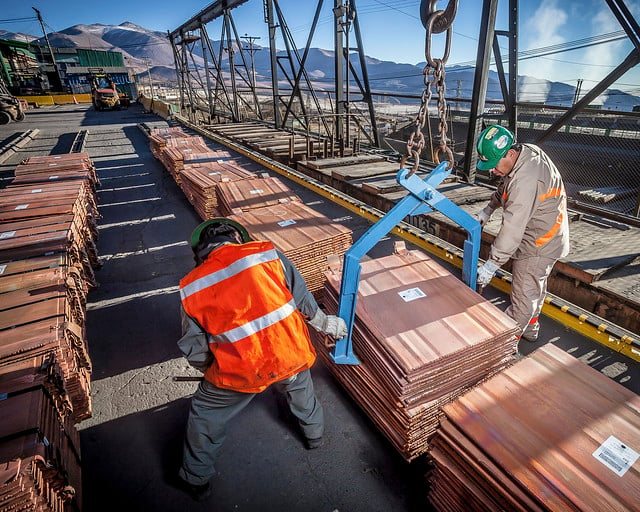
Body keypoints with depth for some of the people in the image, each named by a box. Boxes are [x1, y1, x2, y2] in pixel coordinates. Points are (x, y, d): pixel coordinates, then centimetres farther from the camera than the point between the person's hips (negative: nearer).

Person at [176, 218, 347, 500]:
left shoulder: (191, 288, -3)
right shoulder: (268, 254, -8)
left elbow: (193, 350, 3)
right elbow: (303, 300, -3)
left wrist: (211, 370, 24)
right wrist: (326, 324, 15)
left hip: (238, 372, 0)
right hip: (291, 358, 1)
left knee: (204, 413, 28)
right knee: (298, 385, 35)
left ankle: (196, 479, 46)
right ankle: (314, 432, 59)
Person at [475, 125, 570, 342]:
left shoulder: (526, 180, -35)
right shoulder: (527, 152, -3)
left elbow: (513, 227, -35)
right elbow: (504, 187, 15)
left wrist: (492, 264, -31)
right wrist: (489, 208, 8)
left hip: (540, 244, -11)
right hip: (545, 236, 11)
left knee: (524, 293, 2)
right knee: (535, 286, 25)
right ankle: (530, 327, 45)